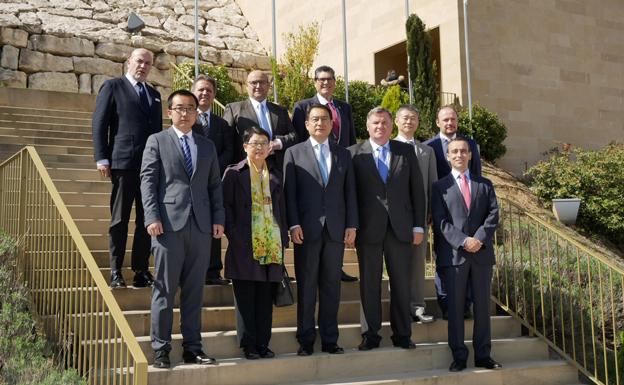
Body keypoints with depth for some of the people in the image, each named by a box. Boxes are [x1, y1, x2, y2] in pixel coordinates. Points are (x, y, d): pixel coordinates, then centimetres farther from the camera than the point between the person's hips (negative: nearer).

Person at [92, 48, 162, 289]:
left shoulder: (154, 94, 21)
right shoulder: (113, 87, 5)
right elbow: (99, 123, -1)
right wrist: (102, 158, -9)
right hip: (124, 163, -5)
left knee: (147, 221, 4)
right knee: (119, 220, 1)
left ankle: (141, 270, 10)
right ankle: (115, 272, 7)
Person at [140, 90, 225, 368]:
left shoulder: (207, 146, 19)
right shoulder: (157, 141, 8)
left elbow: (215, 186, 16)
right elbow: (147, 181, 0)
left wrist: (218, 218, 5)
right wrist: (152, 217, -10)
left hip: (201, 225, 4)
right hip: (169, 223, -3)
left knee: (194, 290, 7)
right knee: (164, 289, -1)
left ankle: (192, 347, 13)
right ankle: (161, 349, 6)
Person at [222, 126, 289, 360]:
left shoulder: (275, 175, 15)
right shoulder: (234, 173, 2)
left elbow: (281, 208, 16)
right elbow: (226, 205, -2)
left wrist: (283, 239, 10)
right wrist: (233, 235, -10)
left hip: (271, 245, 4)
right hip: (245, 245, -4)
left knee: (266, 297, 7)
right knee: (245, 297, 0)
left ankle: (263, 343, 14)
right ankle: (249, 345, 8)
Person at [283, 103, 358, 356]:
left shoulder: (343, 155, 14)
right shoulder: (294, 153, 6)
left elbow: (350, 192, 11)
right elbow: (289, 192, 0)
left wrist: (351, 225, 2)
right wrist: (293, 225, -9)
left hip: (336, 230, 2)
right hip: (307, 229, -2)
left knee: (331, 286, 6)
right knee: (306, 287, 1)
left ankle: (330, 339, 13)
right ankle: (306, 340, 10)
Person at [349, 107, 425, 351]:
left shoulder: (406, 152, 9)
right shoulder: (354, 153, 3)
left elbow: (417, 189, 8)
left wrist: (418, 226, 3)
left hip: (400, 227, 2)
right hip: (369, 228, -1)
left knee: (401, 283, 5)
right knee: (369, 284, 5)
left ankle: (402, 334, 16)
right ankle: (370, 334, 15)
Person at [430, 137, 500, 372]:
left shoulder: (485, 185, 15)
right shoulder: (440, 187, 6)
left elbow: (493, 214, 4)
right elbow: (441, 222, -3)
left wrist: (479, 238, -12)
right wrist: (463, 241, -16)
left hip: (482, 253, 3)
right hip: (453, 254, -2)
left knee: (482, 305, 6)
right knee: (455, 307, 0)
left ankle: (482, 355, 13)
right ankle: (459, 356, 7)